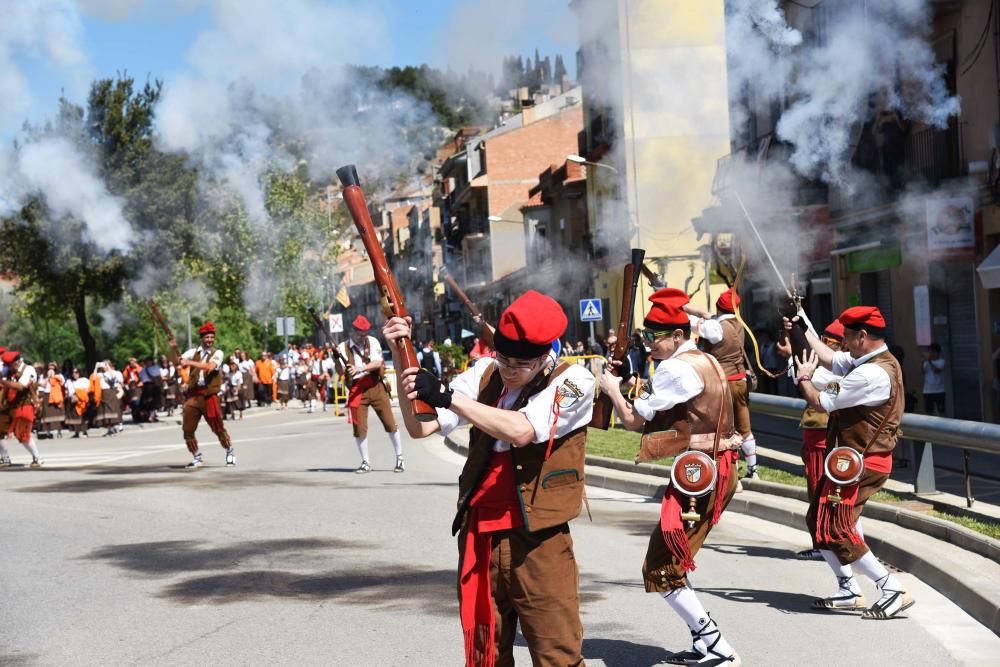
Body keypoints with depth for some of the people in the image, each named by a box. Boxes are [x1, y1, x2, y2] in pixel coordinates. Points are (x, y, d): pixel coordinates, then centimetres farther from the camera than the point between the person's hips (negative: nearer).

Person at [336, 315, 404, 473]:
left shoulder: (372, 342, 2)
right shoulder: (344, 347, 2)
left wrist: (359, 368, -25)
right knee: (359, 428, -1)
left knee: (390, 423, -1)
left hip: (375, 387, -1)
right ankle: (365, 462, 12)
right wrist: (336, 359, -23)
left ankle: (400, 458, 12)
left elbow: (378, 363, -12)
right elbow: (341, 372, -4)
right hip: (356, 390, 1)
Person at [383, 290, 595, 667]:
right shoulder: (485, 374, 6)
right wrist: (401, 358, -8)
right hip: (479, 538, 5)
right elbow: (420, 427, 3)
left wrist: (447, 396, -22)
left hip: (538, 542, -4)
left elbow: (521, 430, -24)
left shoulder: (573, 382, -7)